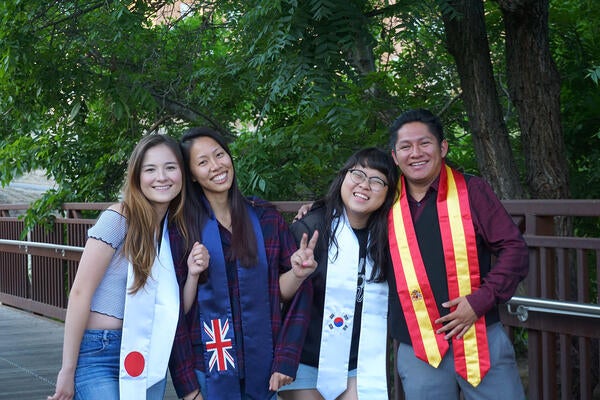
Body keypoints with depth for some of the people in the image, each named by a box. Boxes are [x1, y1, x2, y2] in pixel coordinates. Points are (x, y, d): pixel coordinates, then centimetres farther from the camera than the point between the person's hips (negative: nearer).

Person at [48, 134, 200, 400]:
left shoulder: (177, 228, 7)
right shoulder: (118, 218, -13)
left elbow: (176, 306, 9)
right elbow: (80, 292, -14)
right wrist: (68, 370, -13)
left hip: (150, 355, 6)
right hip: (101, 350, -6)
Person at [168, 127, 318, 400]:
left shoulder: (265, 217, 1)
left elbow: (282, 292, 5)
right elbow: (175, 310, -3)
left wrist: (298, 273, -15)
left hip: (262, 367, 2)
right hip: (207, 368, -2)